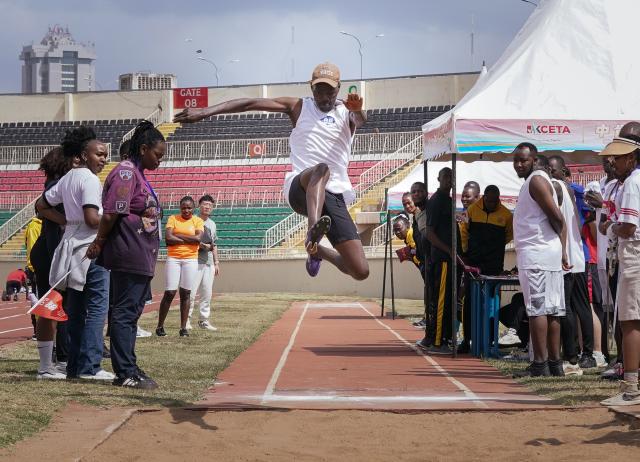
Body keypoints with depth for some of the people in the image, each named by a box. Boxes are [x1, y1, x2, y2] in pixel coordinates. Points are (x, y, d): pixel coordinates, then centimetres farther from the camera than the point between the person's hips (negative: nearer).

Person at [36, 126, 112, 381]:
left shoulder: (67, 179, 15)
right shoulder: (89, 179, -13)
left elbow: (42, 205, 22)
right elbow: (92, 219, -21)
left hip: (72, 249, 9)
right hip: (91, 249, -9)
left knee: (75, 310, 12)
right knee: (97, 308, -8)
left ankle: (75, 365, 15)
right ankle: (89, 366, -11)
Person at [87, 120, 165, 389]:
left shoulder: (137, 174, 19)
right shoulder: (126, 172, -12)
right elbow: (111, 214, -17)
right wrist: (98, 244, -10)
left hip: (141, 258, 10)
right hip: (130, 256, -10)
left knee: (131, 312, 13)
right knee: (125, 313, -7)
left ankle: (128, 369, 19)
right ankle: (125, 373, -5)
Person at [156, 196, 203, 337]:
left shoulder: (198, 221, 5)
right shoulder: (173, 219, 4)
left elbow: (198, 238, -11)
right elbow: (168, 238, -10)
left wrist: (178, 236, -9)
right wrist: (189, 240, -10)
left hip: (190, 259, 1)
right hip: (173, 258, -1)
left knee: (185, 293, 3)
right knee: (169, 292, -6)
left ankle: (183, 327, 7)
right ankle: (160, 326, 3)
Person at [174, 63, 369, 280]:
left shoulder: (346, 113, 16)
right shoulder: (299, 107, 15)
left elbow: (360, 120, -9)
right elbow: (251, 103, 6)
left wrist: (357, 110, -35)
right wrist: (206, 112, -6)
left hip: (336, 195, 2)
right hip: (301, 187, -2)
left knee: (360, 271, -7)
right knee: (322, 169, -39)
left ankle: (318, 251, 24)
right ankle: (313, 231, -62)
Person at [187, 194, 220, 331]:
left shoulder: (212, 224, 18)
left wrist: (216, 262, 17)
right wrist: (201, 245, -18)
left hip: (209, 262, 6)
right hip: (195, 261, -6)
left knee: (207, 293, 6)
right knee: (191, 291, -9)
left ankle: (204, 320, 12)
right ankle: (186, 320, -2)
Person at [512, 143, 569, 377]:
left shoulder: (536, 180, -10)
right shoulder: (536, 180, 21)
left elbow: (556, 218, -16)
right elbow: (558, 220, 21)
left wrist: (558, 240, 1)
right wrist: (562, 249, 15)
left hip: (535, 255, -10)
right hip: (550, 255, 10)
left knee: (537, 309, -11)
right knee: (551, 310, 9)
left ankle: (540, 364, -13)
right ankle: (554, 362, 12)